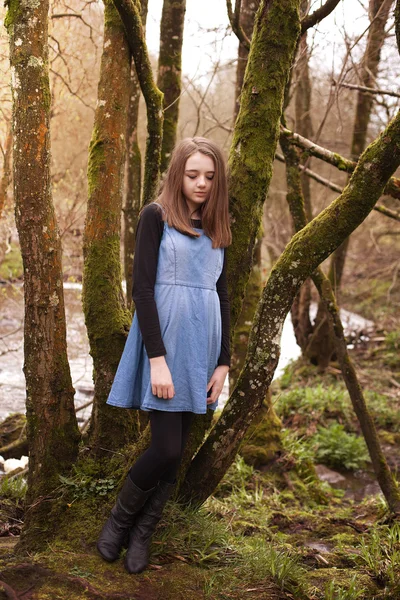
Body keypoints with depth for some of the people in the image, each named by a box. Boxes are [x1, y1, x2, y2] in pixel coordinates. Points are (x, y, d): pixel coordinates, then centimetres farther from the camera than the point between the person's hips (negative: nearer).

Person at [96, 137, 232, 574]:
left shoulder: (217, 227, 12)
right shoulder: (157, 216, -5)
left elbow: (222, 296, 13)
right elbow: (141, 287, -10)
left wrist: (222, 362, 7)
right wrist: (157, 358, -17)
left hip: (202, 345, 6)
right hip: (163, 340, -5)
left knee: (176, 451, 7)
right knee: (166, 448, -9)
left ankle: (141, 536, 22)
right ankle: (118, 520, 17)